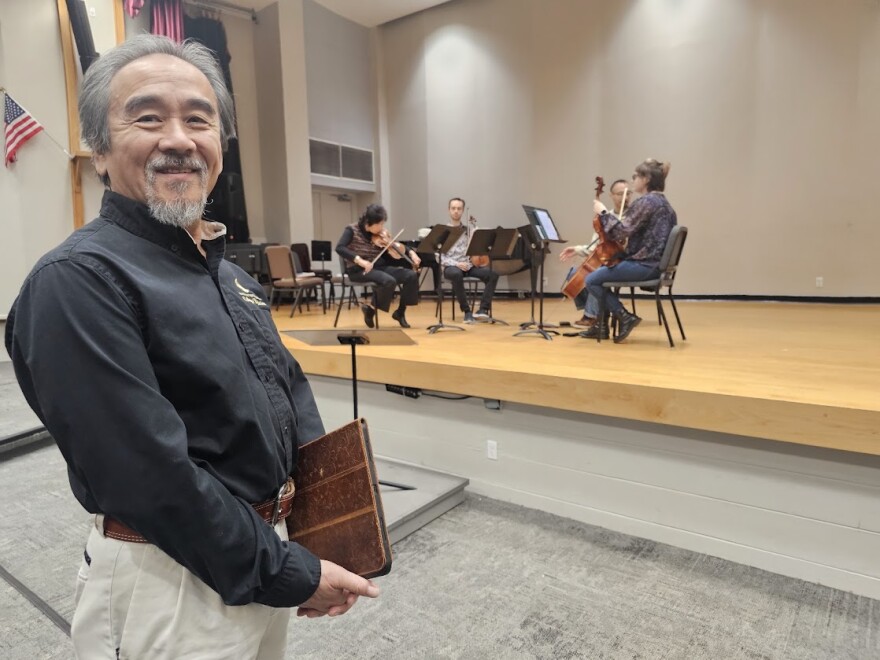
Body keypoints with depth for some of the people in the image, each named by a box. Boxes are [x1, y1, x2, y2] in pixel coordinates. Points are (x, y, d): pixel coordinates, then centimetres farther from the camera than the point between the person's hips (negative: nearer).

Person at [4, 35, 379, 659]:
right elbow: (154, 477, -25)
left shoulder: (229, 271, 7)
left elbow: (289, 381, 12)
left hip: (265, 547, 8)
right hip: (171, 579, -7)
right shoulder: (78, 279, -20)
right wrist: (291, 576, -18)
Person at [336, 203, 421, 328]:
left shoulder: (381, 234, 5)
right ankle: (370, 309, -10)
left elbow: (398, 248, 13)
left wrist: (411, 253, -7)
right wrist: (359, 260, -34)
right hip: (358, 270, -6)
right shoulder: (352, 230, -8)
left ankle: (400, 312, 1)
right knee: (389, 281, -33)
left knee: (411, 275, -12)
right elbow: (340, 248, -22)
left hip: (378, 267, 6)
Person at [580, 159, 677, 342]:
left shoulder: (645, 202, -14)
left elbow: (622, 232, -20)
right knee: (600, 274, 20)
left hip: (643, 264, -11)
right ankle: (602, 325, 19)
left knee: (592, 280, -7)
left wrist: (604, 213, -10)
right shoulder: (663, 202, 17)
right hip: (653, 262, 11)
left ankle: (626, 317, -4)